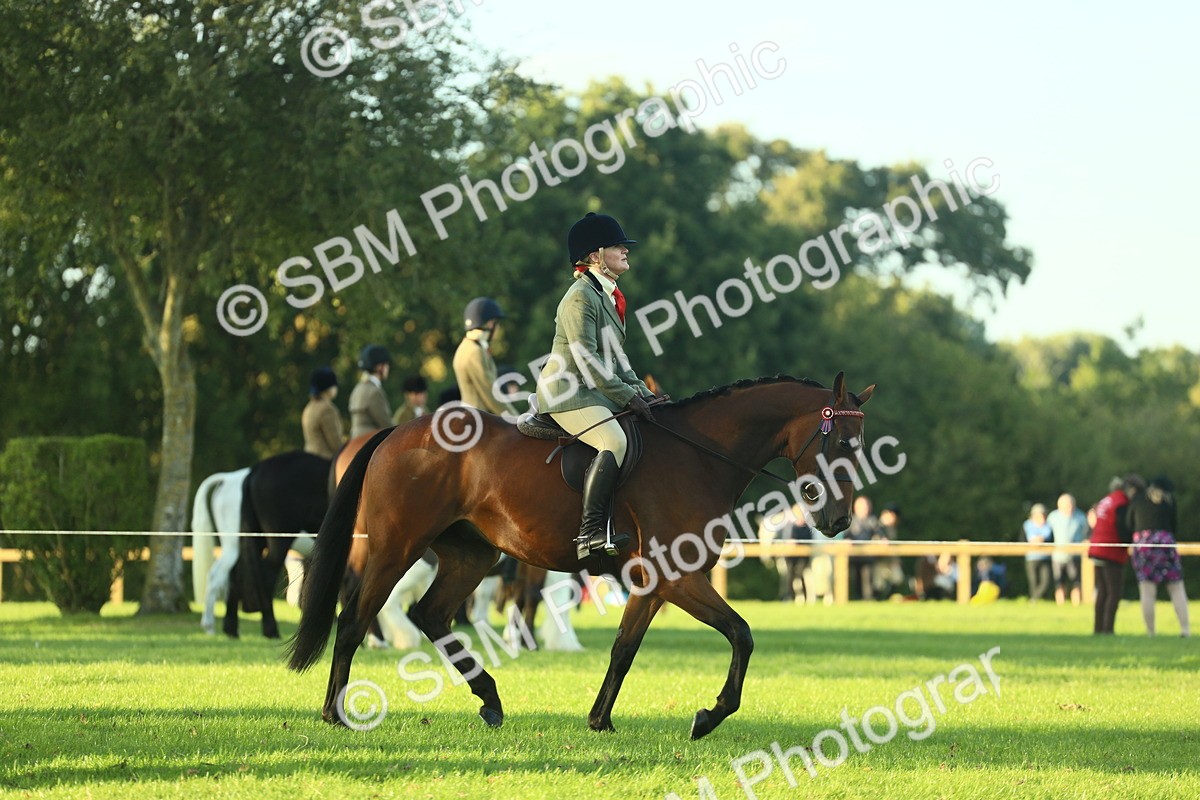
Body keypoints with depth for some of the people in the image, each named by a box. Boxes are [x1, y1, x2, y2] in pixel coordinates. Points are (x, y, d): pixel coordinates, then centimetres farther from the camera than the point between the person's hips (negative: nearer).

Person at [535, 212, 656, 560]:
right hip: (568, 393, -11)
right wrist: (628, 396, -19)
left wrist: (641, 391, 10)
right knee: (615, 442, -32)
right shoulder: (581, 298, -14)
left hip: (595, 392, 11)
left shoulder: (608, 295, 17)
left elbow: (614, 356, 23)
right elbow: (587, 360, -21)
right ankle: (591, 533, -35)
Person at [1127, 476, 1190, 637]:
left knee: (1147, 591, -3)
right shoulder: (1170, 499, 9)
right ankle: (1185, 628, -4)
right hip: (1165, 541, 0)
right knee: (1177, 588, 5)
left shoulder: (1138, 498, 10)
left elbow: (1129, 523, 13)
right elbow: (1173, 523, 12)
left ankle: (1150, 631, -7)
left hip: (1142, 541, 0)